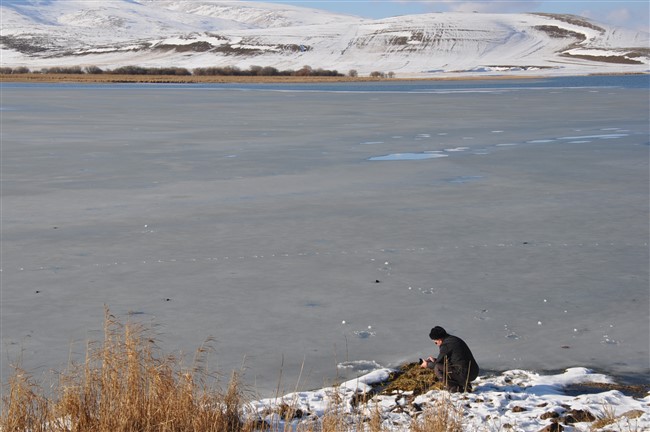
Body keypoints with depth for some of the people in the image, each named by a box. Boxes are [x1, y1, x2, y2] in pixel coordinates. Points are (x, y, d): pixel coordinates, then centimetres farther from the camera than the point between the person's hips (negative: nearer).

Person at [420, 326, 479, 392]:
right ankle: (466, 385, 17)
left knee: (437, 368, -3)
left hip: (465, 374, -9)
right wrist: (435, 360, 29)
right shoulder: (455, 339, 16)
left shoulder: (446, 345, -11)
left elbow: (437, 364, 0)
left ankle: (455, 389, -5)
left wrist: (427, 365, 19)